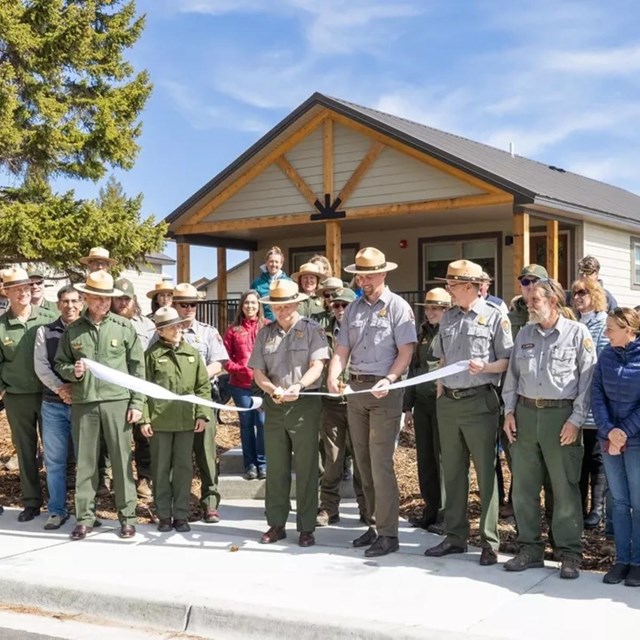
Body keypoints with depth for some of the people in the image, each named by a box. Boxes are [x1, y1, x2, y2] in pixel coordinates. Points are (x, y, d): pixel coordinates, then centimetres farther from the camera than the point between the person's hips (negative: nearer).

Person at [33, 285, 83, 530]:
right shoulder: (45, 331, 8)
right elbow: (40, 365, -1)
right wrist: (59, 388, -12)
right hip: (53, 405, 2)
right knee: (54, 460, 5)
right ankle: (57, 510, 14)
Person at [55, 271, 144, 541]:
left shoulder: (124, 327, 2)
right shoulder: (73, 330, 7)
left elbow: (137, 367, 3)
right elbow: (59, 363, 13)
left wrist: (137, 403, -2)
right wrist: (72, 371, -10)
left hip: (117, 401, -1)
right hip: (83, 403, 2)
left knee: (121, 460, 3)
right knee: (85, 462, 7)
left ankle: (127, 515, 13)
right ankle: (85, 517, 16)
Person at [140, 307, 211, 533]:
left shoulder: (192, 353, 8)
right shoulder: (152, 354, -1)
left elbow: (203, 386, 9)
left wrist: (202, 414, 0)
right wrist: (144, 419, -8)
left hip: (186, 420, 2)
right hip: (159, 420, -2)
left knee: (184, 468, 6)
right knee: (161, 468, 6)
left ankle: (181, 515, 15)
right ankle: (164, 515, 16)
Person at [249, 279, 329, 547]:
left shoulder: (312, 330, -1)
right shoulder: (265, 333, 9)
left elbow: (317, 366, -11)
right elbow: (258, 371, 5)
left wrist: (298, 386, -28)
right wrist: (273, 389, -15)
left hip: (304, 404, -3)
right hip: (273, 405, 4)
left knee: (306, 468, 1)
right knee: (276, 468, 9)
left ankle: (306, 527, 8)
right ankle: (276, 524, 18)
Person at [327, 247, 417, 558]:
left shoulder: (397, 307, -4)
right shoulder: (353, 308, 12)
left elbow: (406, 351, -10)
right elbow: (342, 350, 8)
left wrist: (388, 380, -24)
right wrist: (333, 376, -10)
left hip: (384, 391, -6)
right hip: (355, 390, 6)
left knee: (380, 463, -9)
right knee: (363, 462, 11)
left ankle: (387, 533, -3)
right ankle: (373, 524, 22)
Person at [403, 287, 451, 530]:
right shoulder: (422, 334, 16)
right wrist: (408, 406, 16)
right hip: (422, 401, 6)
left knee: (442, 458, -2)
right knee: (424, 458, 10)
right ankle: (431, 509, 20)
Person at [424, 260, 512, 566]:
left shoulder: (494, 316, -5)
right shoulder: (448, 317, 12)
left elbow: (508, 361, -5)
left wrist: (485, 367, -22)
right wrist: (440, 391, 13)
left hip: (479, 402, -6)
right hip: (447, 401, 6)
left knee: (486, 473, 0)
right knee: (452, 471, 12)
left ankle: (490, 543, 8)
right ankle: (455, 536, 23)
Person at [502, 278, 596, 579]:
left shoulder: (578, 333, -1)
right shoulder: (525, 334, 13)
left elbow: (587, 379, -4)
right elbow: (512, 374, 17)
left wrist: (576, 420, -10)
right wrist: (509, 411, 8)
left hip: (561, 415, -5)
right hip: (525, 413, 5)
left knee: (565, 488, 0)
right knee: (523, 487, 7)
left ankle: (569, 554, 11)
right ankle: (530, 548, 19)